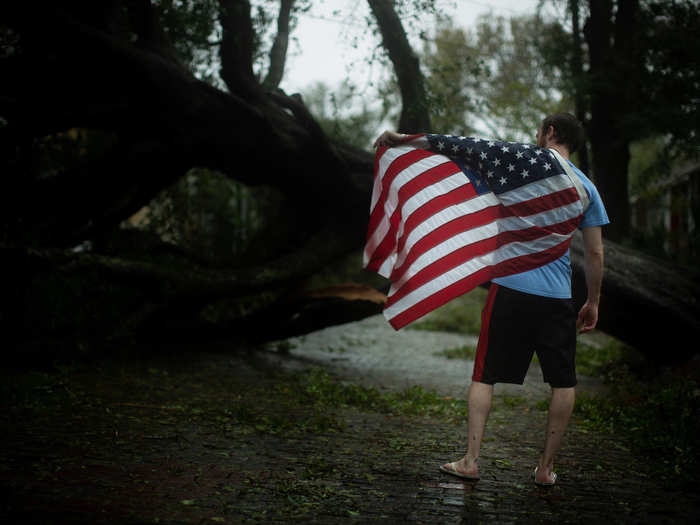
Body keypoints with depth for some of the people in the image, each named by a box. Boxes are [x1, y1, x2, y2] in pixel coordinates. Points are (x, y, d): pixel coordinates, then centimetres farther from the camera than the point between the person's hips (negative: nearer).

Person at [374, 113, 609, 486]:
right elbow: (595, 254, 7)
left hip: (510, 288, -1)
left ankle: (471, 460, 6)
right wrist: (593, 303, 18)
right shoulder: (586, 188, 9)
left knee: (485, 375, 8)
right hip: (557, 299, 2)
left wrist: (402, 139, 5)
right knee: (563, 382, 13)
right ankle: (546, 467, 14)